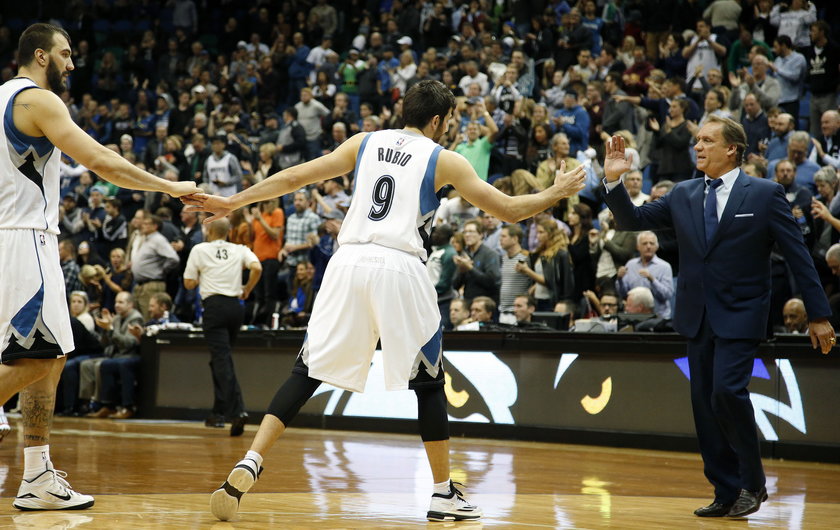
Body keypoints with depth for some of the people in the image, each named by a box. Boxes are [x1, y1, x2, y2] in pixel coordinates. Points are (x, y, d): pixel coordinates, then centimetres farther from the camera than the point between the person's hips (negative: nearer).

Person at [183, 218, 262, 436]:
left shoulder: (200, 249, 6)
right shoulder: (240, 250, 12)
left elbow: (189, 283, 5)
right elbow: (257, 268, -7)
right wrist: (247, 290, 9)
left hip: (215, 306, -4)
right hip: (235, 306, 4)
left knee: (222, 359, -9)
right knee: (220, 358, 18)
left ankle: (238, 410, -25)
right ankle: (219, 412, 20)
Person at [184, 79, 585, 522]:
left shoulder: (364, 143, 17)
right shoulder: (444, 160, 9)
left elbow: (293, 178, 15)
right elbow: (508, 210, 8)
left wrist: (230, 203, 23)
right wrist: (556, 193, 26)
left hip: (349, 262, 3)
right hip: (400, 268, -3)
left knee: (307, 372, 7)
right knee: (427, 382, 11)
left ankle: (249, 465, -8)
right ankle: (444, 493, 15)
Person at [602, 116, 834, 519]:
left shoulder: (765, 194, -4)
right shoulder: (683, 195, 8)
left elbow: (798, 256, -3)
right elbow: (633, 220, 9)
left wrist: (819, 315, -4)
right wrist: (614, 181, -8)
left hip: (740, 316, -5)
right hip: (697, 316, 5)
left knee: (727, 391, -20)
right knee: (705, 405, 6)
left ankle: (752, 482, 0)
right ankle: (726, 493, 15)